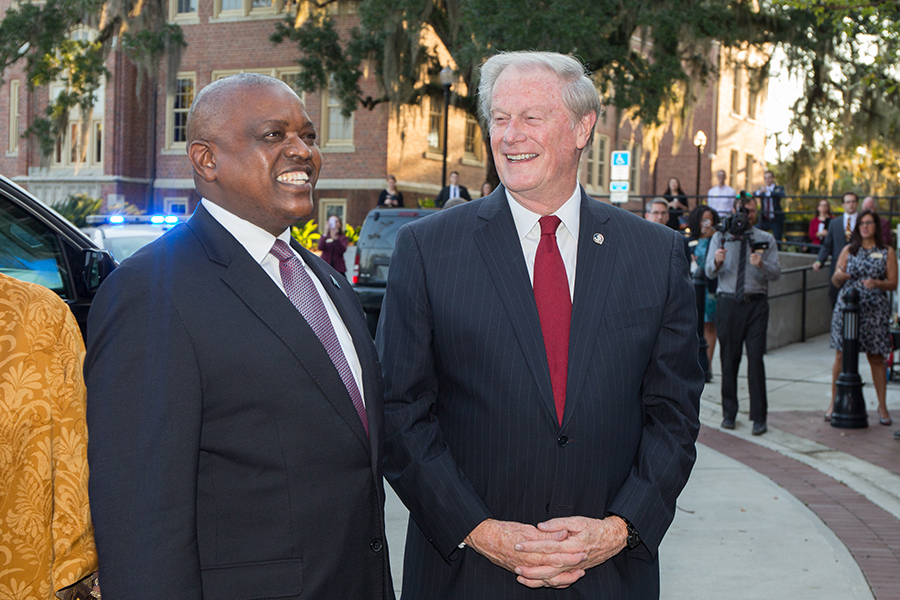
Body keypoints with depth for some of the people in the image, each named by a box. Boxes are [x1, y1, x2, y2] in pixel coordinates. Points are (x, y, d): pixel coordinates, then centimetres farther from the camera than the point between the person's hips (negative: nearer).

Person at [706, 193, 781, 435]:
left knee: (756, 358, -7)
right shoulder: (720, 236, 9)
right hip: (728, 302, 1)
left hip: (756, 304, 0)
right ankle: (729, 413, 16)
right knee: (729, 359, 4)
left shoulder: (766, 240, 9)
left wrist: (761, 264, -22)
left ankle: (759, 417, -2)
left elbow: (776, 273, -1)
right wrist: (717, 261, -21)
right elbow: (710, 272, 2)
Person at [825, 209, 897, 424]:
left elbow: (893, 284, 3)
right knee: (841, 356, 0)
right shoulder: (849, 250, 9)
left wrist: (876, 283, -17)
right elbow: (836, 281, 10)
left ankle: (882, 406, 11)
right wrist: (838, 275, -14)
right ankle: (834, 402, 9)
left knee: (876, 358, 2)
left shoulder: (887, 252, 6)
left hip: (875, 310, -1)